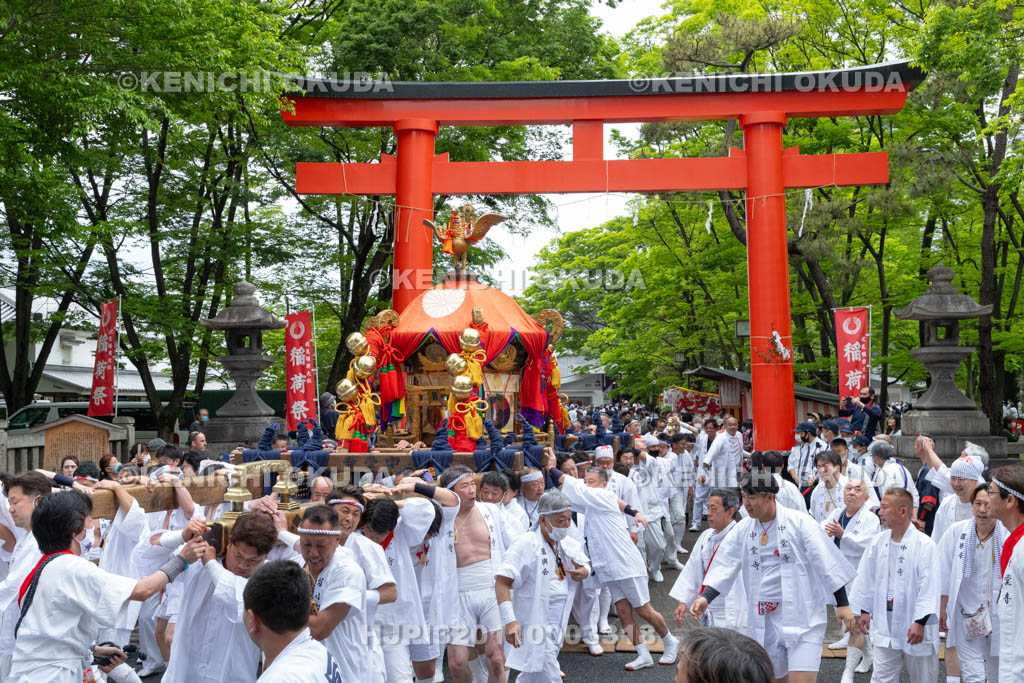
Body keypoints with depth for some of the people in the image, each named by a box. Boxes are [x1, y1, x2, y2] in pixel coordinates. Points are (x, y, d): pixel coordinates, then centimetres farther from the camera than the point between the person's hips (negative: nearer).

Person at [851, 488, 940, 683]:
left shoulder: (924, 545, -14)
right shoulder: (877, 542, 3)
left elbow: (928, 587, -16)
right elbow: (866, 579, 12)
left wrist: (920, 622, -18)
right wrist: (864, 610, 13)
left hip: (915, 629, -4)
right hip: (884, 626, 4)